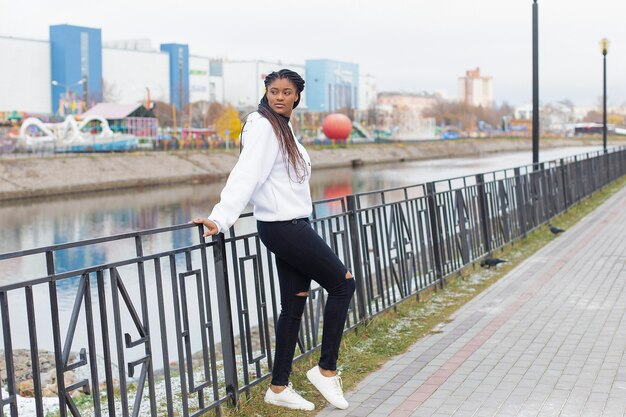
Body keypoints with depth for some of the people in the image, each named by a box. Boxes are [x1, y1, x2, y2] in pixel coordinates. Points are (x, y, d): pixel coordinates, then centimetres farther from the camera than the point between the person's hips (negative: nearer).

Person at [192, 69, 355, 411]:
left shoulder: (283, 127, 14)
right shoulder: (263, 126, -14)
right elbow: (246, 174, -25)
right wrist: (220, 218, -32)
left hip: (293, 225, 9)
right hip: (284, 227, -9)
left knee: (294, 305, 10)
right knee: (342, 283, -2)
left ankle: (279, 388, 16)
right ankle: (326, 369, 6)